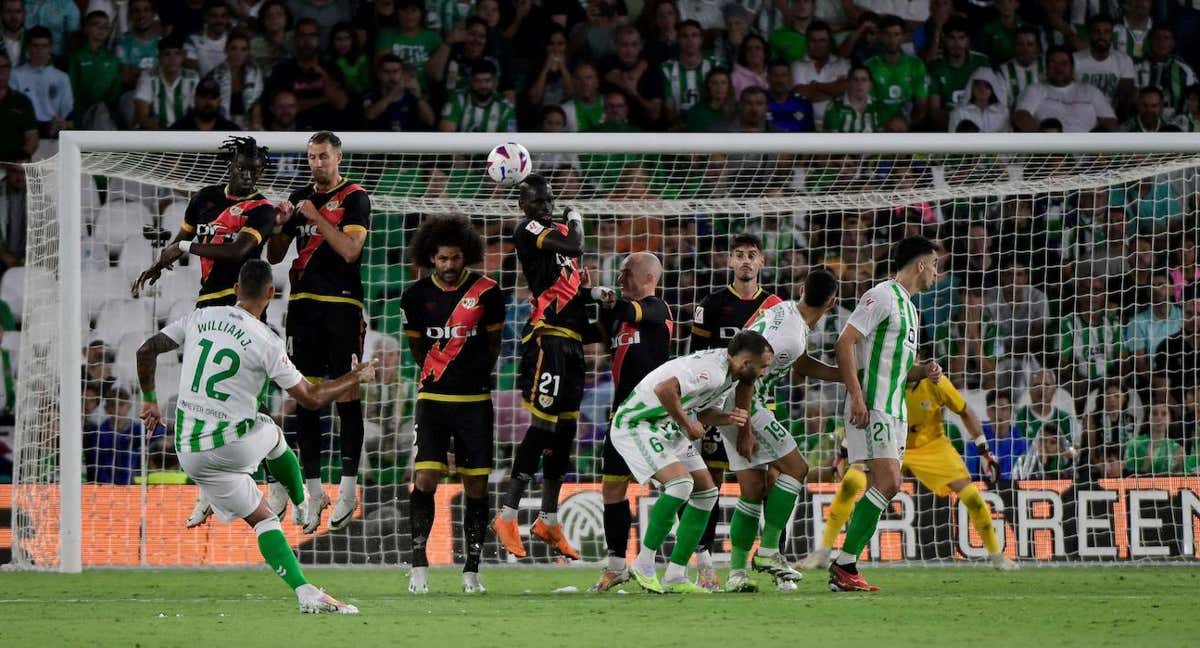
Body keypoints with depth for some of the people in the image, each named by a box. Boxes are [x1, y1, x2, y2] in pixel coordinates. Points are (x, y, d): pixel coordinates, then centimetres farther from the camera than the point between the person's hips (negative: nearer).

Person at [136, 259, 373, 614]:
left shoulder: (200, 318, 1)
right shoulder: (266, 342, -13)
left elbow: (146, 350, 6)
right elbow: (311, 397, -7)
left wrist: (149, 398, 22)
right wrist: (354, 378, 10)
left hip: (191, 452, 4)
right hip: (236, 446, -4)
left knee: (262, 519, 11)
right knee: (273, 435, 32)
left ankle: (305, 592, -2)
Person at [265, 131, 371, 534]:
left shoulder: (354, 198, -2)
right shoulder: (300, 197, 15)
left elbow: (350, 250, -14)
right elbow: (274, 256, 16)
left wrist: (316, 217, -15)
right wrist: (281, 224, -2)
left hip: (342, 306, -5)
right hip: (303, 304, 5)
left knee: (346, 394, -4)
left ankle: (348, 488, -1)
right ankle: (313, 490, 5)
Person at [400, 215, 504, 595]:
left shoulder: (486, 292, -4)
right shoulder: (416, 296, 0)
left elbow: (493, 342, 9)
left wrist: (479, 375, 7)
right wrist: (434, 374, 10)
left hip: (474, 401, 0)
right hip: (432, 399, 0)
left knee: (476, 485, 2)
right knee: (424, 479, -11)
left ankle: (472, 570, 9)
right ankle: (419, 566, -7)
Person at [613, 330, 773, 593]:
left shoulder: (731, 374, 4)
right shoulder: (712, 371, -28)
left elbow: (704, 412, 13)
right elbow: (664, 390, -38)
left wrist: (729, 418, -8)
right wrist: (687, 424, -24)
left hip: (670, 429, 11)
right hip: (637, 424, -11)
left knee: (706, 492, 5)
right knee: (680, 483, -26)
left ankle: (675, 576, 8)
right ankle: (644, 563, -12)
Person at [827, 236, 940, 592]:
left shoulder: (907, 306, 21)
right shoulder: (883, 296, -9)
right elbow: (845, 342, -16)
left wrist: (922, 371, 8)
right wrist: (857, 396, -22)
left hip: (894, 409, 10)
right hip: (872, 406, -10)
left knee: (882, 486, 5)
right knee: (887, 483, -17)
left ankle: (844, 569, 6)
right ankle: (844, 565, -14)